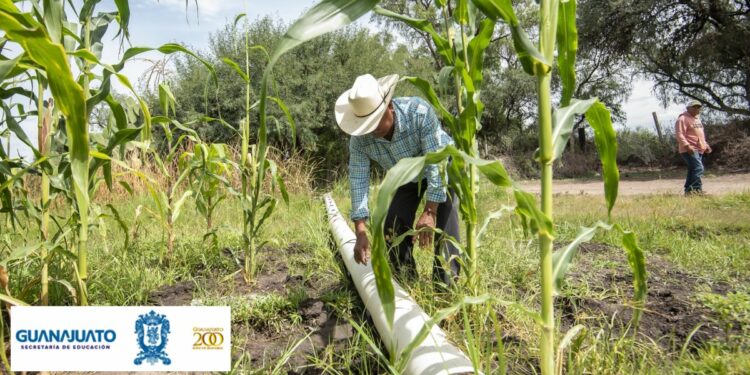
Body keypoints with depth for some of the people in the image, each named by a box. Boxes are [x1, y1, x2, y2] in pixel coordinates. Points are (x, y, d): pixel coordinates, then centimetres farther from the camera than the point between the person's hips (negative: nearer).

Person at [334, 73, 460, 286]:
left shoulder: (419, 112, -39)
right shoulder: (360, 139, -27)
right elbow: (358, 181, -24)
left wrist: (429, 211, -38)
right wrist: (361, 233, -30)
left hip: (441, 167, -4)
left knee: (443, 225, -19)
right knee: (393, 226, -4)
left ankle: (446, 283, -7)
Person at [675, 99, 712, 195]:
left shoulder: (697, 119, 23)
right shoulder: (683, 119, -9)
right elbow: (679, 134, -18)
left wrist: (705, 145, 21)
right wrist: (687, 145, -27)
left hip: (699, 149, 10)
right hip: (689, 150, -10)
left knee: (693, 170, 9)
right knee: (698, 168, -18)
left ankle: (688, 190, 13)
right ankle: (697, 189, -17)